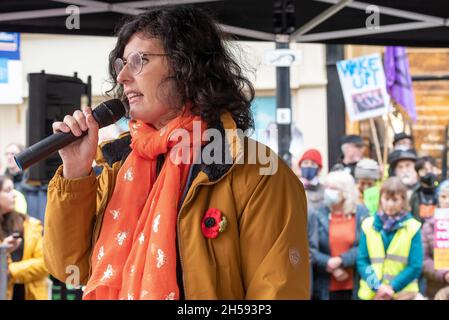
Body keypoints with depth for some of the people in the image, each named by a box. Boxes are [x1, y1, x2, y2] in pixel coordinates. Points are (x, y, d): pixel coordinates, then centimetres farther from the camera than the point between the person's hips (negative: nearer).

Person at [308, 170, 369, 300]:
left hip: (354, 286, 0)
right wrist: (331, 267, -16)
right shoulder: (317, 215, 2)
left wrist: (341, 260, -18)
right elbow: (311, 249, -4)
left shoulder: (362, 214, 1)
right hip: (326, 287, 0)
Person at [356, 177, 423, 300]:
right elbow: (362, 261, 2)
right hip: (371, 294, 2)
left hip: (403, 295, -2)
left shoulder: (412, 227, 0)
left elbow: (415, 266, -4)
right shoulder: (368, 225, 5)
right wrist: (376, 286, -13)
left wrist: (393, 287, -13)